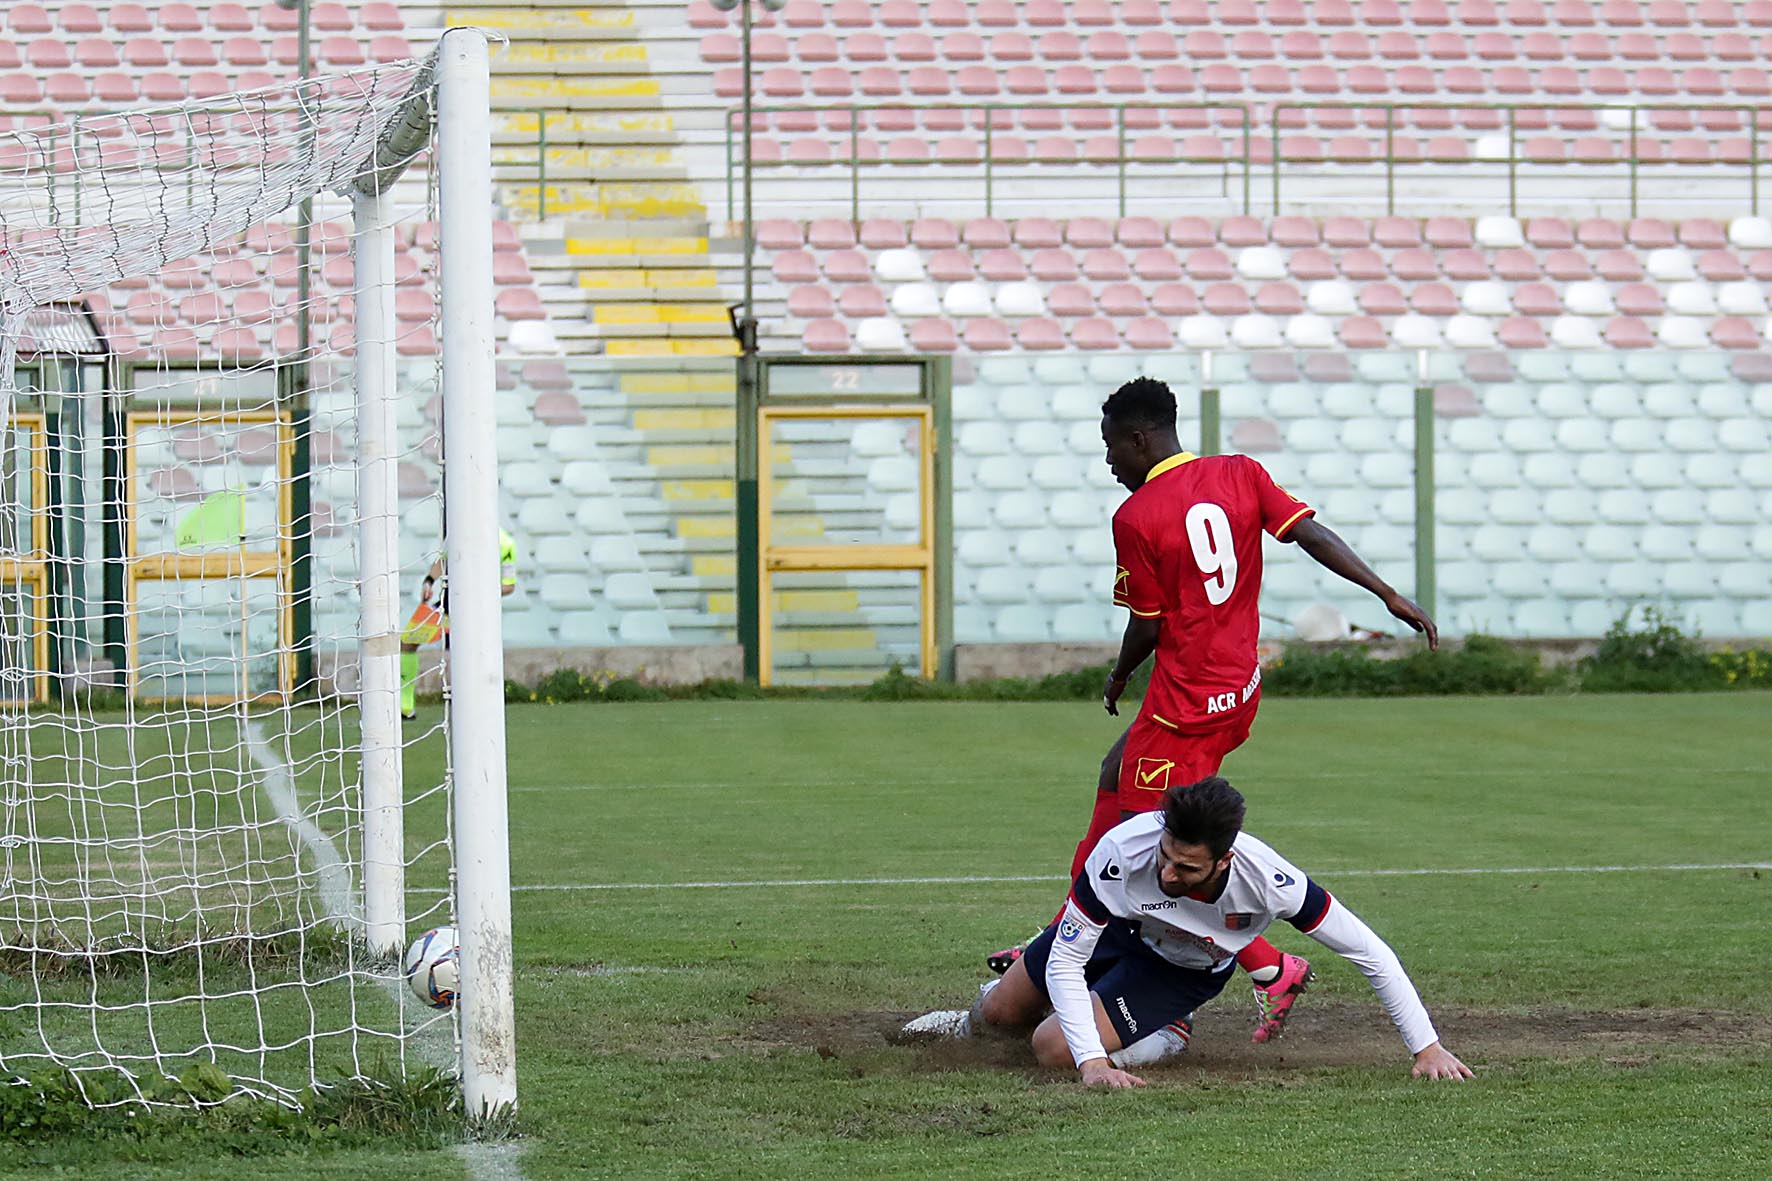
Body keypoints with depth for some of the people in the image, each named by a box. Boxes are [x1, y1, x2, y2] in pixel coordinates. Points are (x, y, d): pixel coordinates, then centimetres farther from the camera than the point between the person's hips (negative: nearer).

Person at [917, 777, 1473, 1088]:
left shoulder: (1269, 881, -41)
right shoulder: (1123, 852, -41)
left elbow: (1369, 953, -29)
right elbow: (1065, 962, -30)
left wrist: (1428, 1047, -28)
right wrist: (1093, 1063, -40)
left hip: (1186, 972, -1)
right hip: (1113, 929, 1)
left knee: (1052, 1048, -19)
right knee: (999, 1013, 15)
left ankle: (1163, 1035, 9)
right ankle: (969, 1023, 53)